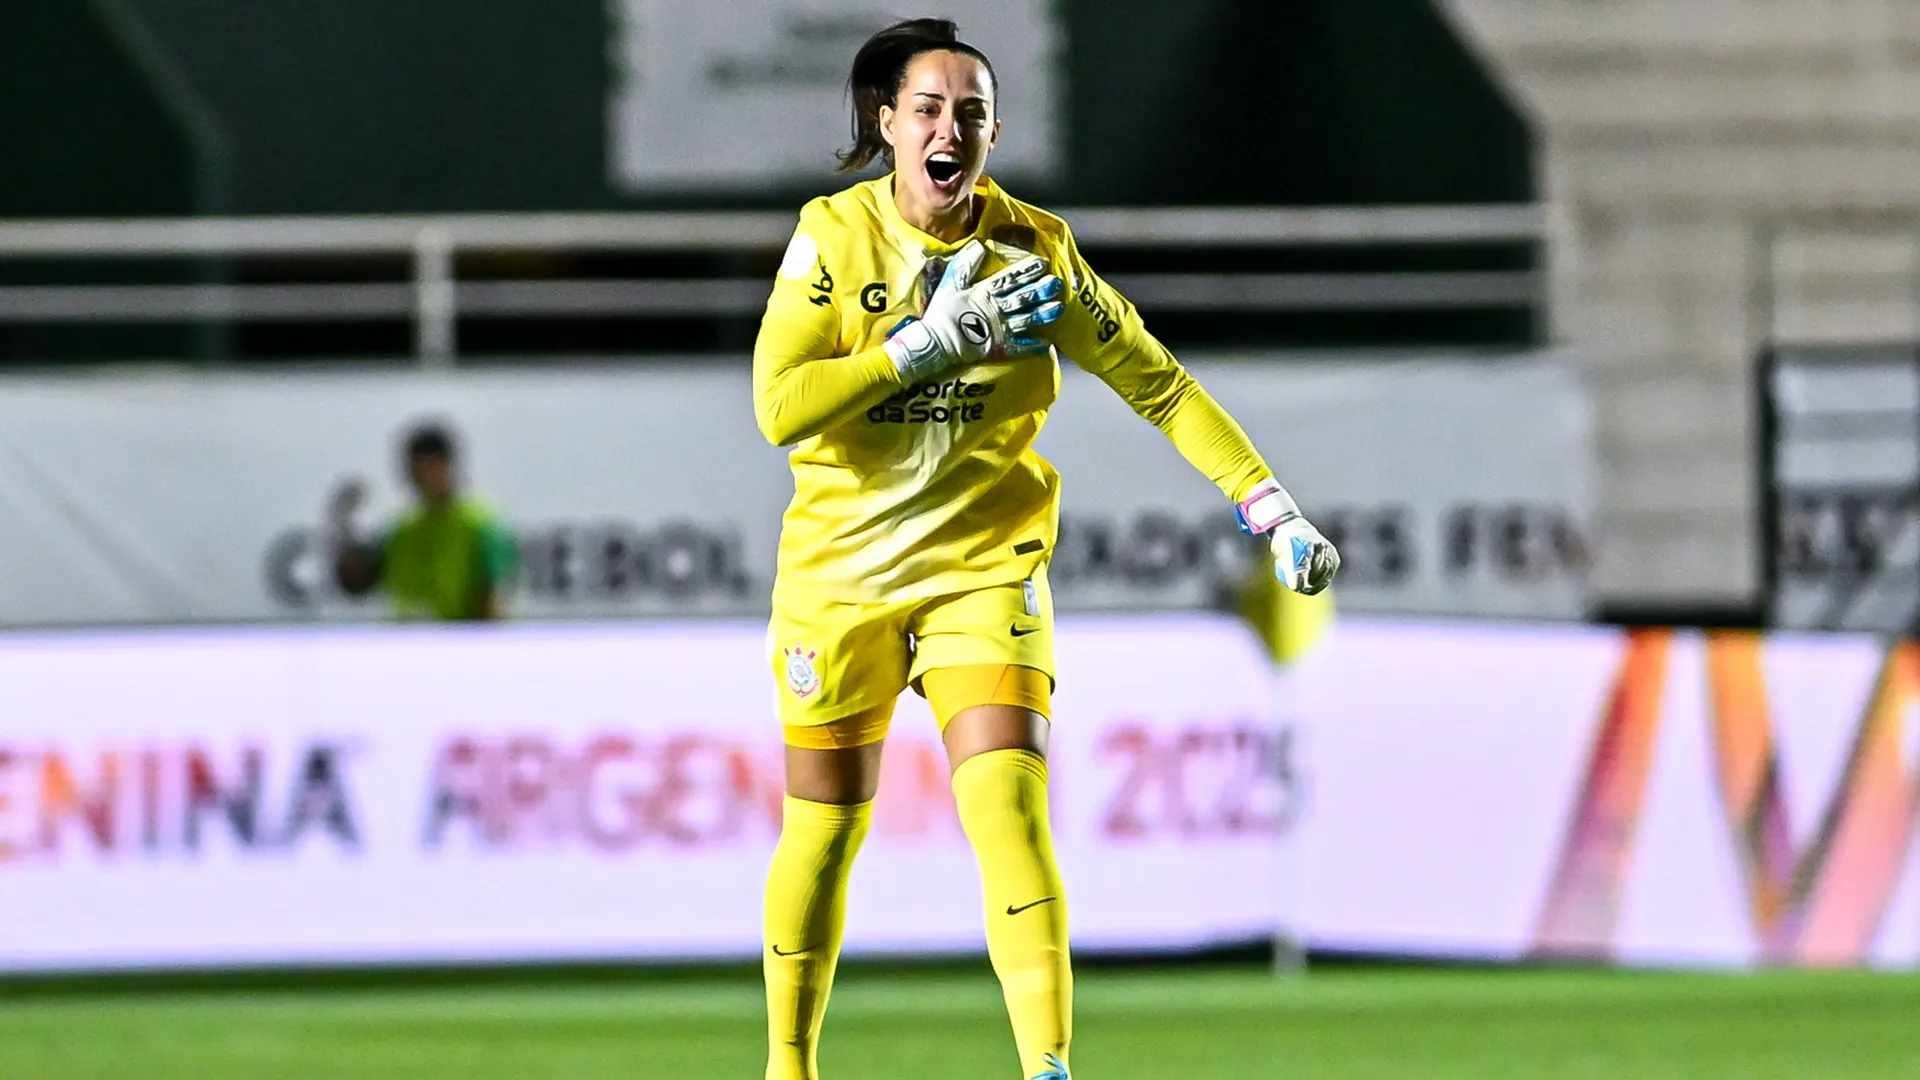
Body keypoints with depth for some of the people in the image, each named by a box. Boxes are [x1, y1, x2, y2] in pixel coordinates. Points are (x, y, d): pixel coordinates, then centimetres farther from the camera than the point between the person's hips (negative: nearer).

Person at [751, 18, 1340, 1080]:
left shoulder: (1033, 249, -6)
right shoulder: (833, 237, -8)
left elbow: (1158, 384, 2)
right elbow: (780, 407, -19)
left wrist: (1274, 510, -5)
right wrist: (937, 339, -23)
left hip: (984, 567, 0)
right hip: (838, 570, 1)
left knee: (1010, 812, -19)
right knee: (824, 830, 9)